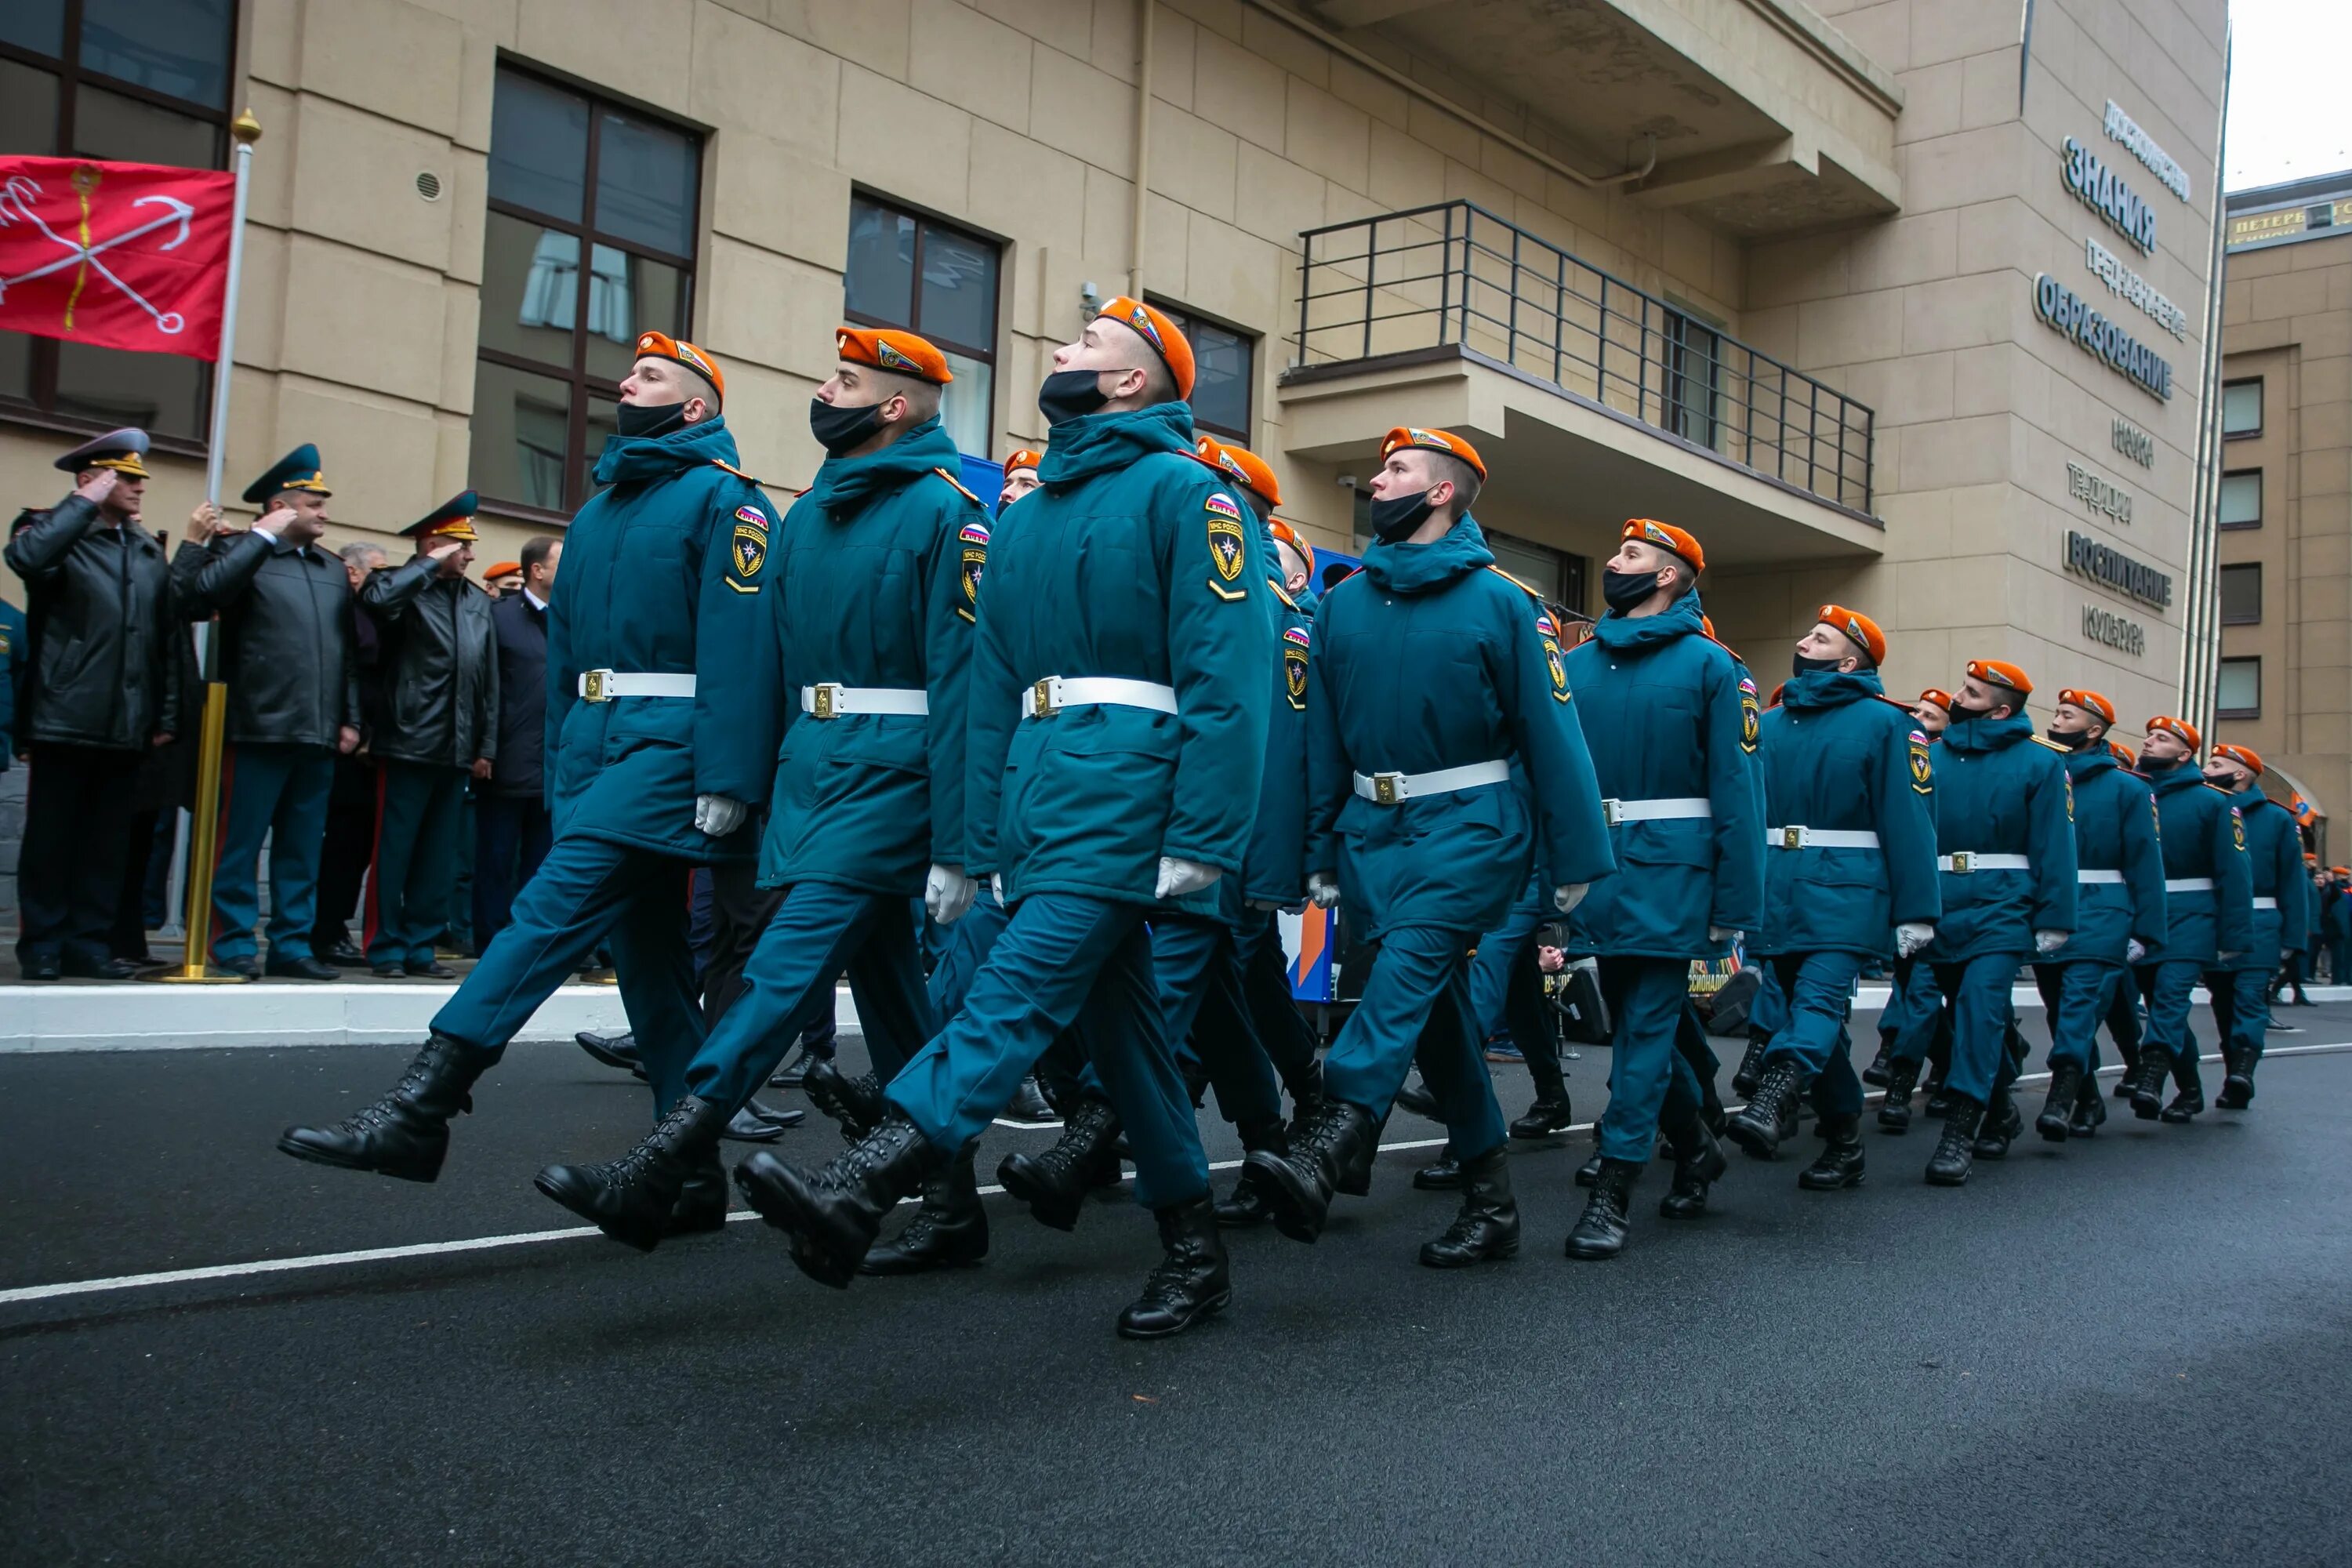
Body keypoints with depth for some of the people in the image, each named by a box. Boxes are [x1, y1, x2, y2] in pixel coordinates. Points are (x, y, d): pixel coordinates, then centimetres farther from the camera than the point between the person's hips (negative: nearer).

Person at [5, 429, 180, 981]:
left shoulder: (150, 552, 16)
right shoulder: (56, 534, 1)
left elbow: (168, 639, 14)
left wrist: (167, 715, 8)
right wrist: (86, 502, -15)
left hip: (127, 727, 5)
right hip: (65, 721, -4)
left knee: (106, 843, 7)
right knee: (50, 838, 2)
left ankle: (87, 944, 14)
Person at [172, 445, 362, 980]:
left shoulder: (334, 571, 19)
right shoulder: (239, 552, 2)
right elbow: (201, 593, -19)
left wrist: (351, 719, 11)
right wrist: (262, 536, -13)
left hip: (318, 735, 6)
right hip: (259, 729, -6)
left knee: (302, 849, 9)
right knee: (240, 844, 0)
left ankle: (291, 945, 15)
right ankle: (234, 945, 7)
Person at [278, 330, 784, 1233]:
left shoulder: (722, 498, -3)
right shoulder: (598, 510, 22)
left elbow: (739, 645, -14)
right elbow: (563, 650, 21)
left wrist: (725, 781, -21)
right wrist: (559, 772, 14)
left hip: (665, 746, -9)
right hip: (593, 746, 9)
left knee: (556, 907, -19)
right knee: (649, 960, 7)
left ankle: (420, 1108, -20)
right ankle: (693, 1176, 12)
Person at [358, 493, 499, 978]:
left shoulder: (479, 602, 14)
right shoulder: (405, 590, -2)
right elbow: (374, 598, -28)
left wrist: (486, 747, 10)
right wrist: (430, 566, -15)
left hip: (457, 751, 5)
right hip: (408, 743, -5)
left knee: (439, 855, 9)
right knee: (393, 849, 0)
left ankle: (419, 946, 17)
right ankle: (386, 947, 9)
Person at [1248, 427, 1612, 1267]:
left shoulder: (1501, 600, -2)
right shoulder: (1344, 603, 10)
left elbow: (1550, 732, -3)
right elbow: (1322, 736, 12)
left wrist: (1576, 859, -5)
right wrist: (1319, 852, 8)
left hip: (1468, 823, -5)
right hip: (1372, 826, 5)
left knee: (1411, 960, -26)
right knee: (1434, 1006, 7)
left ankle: (1329, 1149, -39)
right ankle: (1489, 1202, 16)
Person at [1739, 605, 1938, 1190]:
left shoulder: (1884, 722, 0)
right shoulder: (1772, 723, 14)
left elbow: (1908, 820, -5)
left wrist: (1915, 913, -9)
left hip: (1846, 893, -6)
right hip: (1778, 893, 6)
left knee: (1820, 995, -22)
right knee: (1813, 1009, 10)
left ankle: (1769, 1103, -42)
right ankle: (1844, 1142, 21)